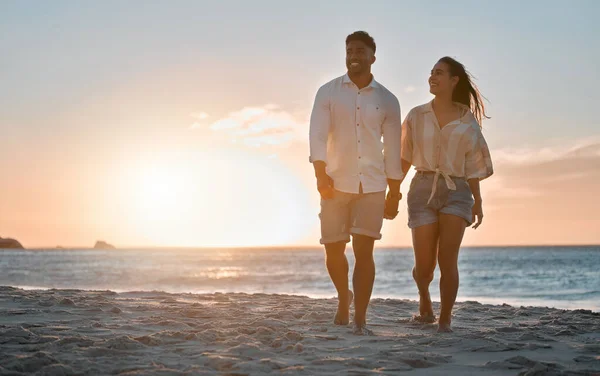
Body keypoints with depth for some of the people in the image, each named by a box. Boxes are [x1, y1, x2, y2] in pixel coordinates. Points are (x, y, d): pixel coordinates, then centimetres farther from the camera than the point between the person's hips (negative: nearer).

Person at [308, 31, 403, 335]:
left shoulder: (387, 100, 6)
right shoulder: (328, 92, 3)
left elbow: (393, 150, 8)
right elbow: (317, 136, -6)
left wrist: (394, 194, 6)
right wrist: (321, 174, -21)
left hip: (372, 186, 0)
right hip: (336, 184, 0)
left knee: (363, 250, -8)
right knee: (333, 250, 6)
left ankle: (360, 320, -4)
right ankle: (344, 298, 34)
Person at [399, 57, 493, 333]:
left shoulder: (467, 120, 6)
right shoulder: (416, 116, 6)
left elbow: (472, 163, 9)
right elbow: (404, 159, 8)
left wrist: (477, 201, 6)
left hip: (456, 192, -1)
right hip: (423, 189, 1)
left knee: (447, 260, -15)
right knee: (424, 265, -1)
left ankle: (445, 320, -2)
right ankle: (424, 297, 33)